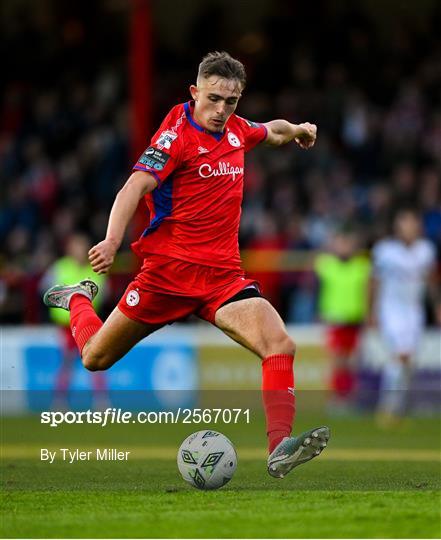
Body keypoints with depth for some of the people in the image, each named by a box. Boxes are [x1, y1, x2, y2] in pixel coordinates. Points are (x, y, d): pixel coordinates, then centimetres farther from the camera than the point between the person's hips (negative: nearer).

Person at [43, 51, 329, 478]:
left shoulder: (236, 130, 9)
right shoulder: (177, 133, -11)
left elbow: (272, 131, 36)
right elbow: (136, 186, -24)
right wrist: (112, 240, -37)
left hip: (223, 276, 4)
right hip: (169, 268, -4)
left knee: (281, 346, -22)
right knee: (95, 359, 10)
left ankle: (279, 448, -29)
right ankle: (79, 299, 43)